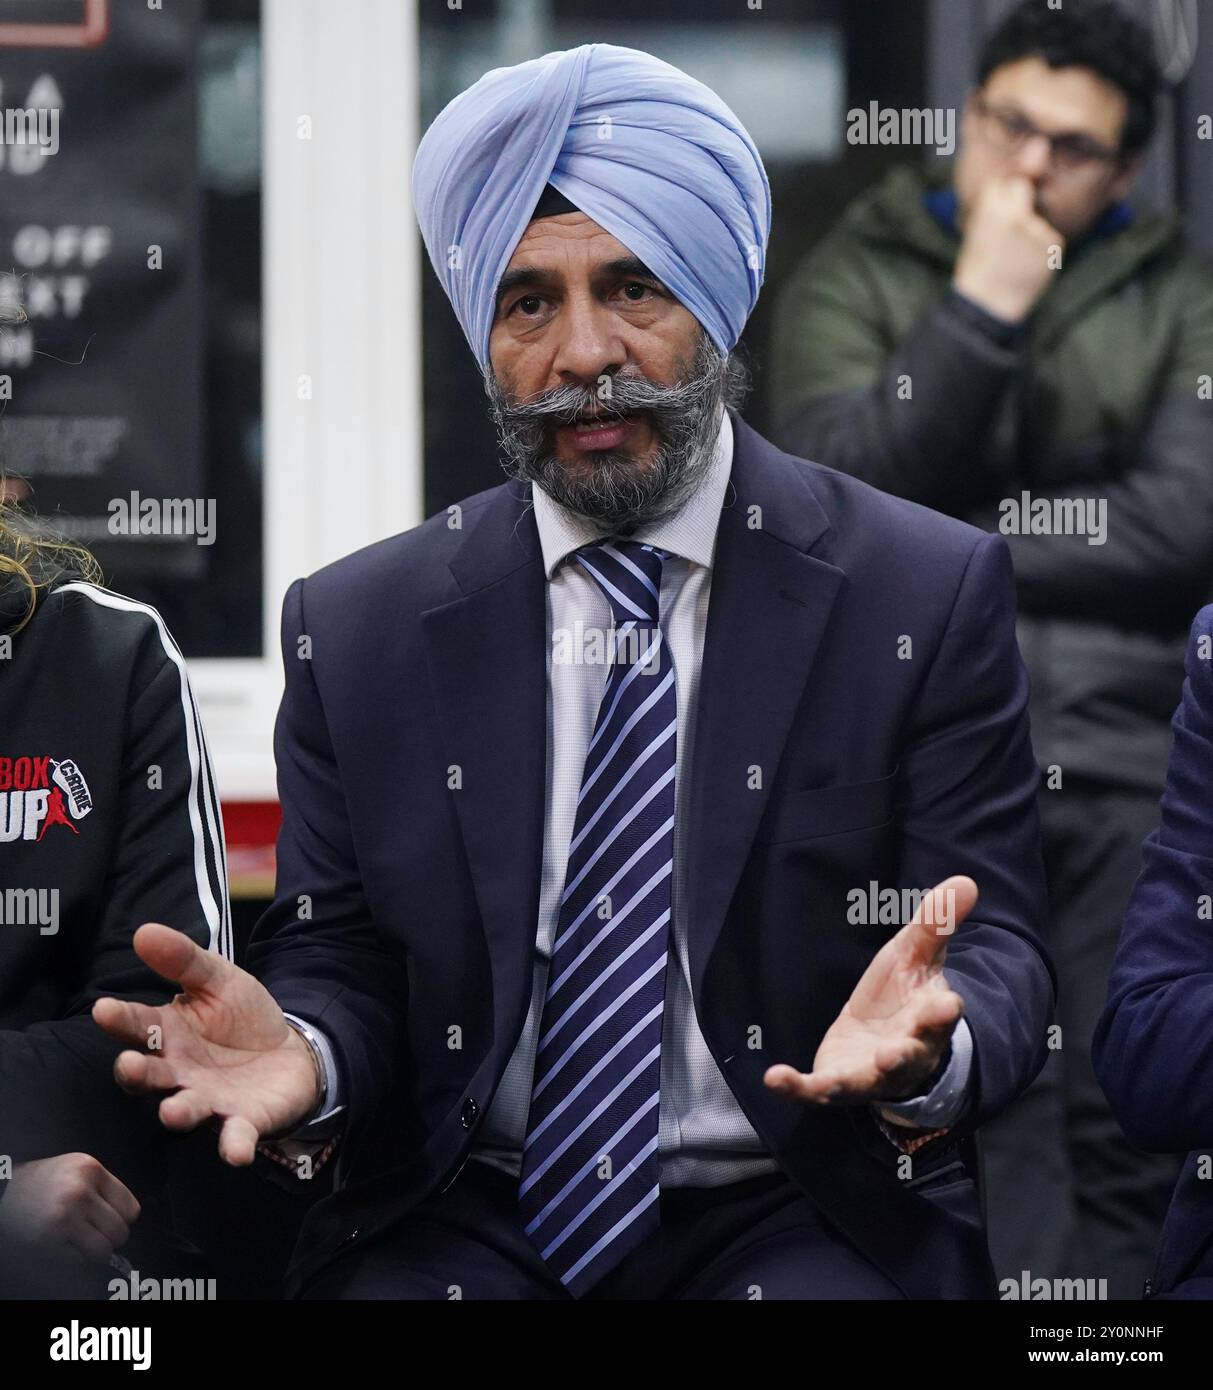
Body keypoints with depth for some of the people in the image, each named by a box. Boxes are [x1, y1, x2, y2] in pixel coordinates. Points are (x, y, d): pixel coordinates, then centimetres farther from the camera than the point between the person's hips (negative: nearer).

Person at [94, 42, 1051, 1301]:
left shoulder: (931, 594, 1)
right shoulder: (356, 628, 8)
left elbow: (999, 958, -3)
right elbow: (338, 957, 7)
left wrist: (926, 1056, -28)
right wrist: (299, 1051, -18)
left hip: (799, 1223, -1)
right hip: (465, 1226, 1)